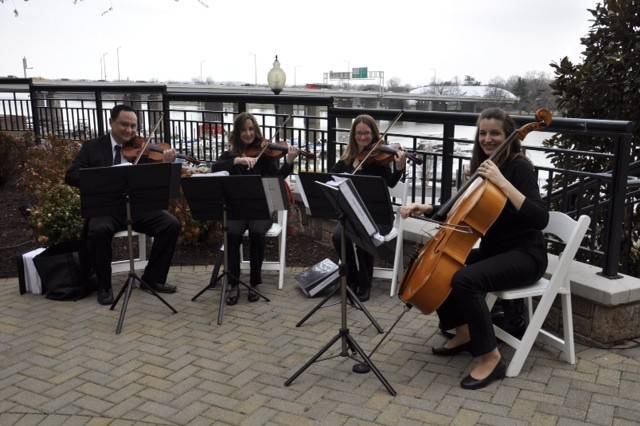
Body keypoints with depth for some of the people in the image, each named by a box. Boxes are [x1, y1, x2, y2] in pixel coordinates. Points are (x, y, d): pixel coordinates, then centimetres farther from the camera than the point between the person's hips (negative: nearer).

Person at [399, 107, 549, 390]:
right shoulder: (482, 167, 8)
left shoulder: (519, 167, -14)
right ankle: (464, 333, 12)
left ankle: (490, 357, -17)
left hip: (524, 256, -8)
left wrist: (502, 182, -31)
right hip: (491, 250, 8)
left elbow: (539, 218, -28)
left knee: (465, 279, -32)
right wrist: (426, 209, 1)